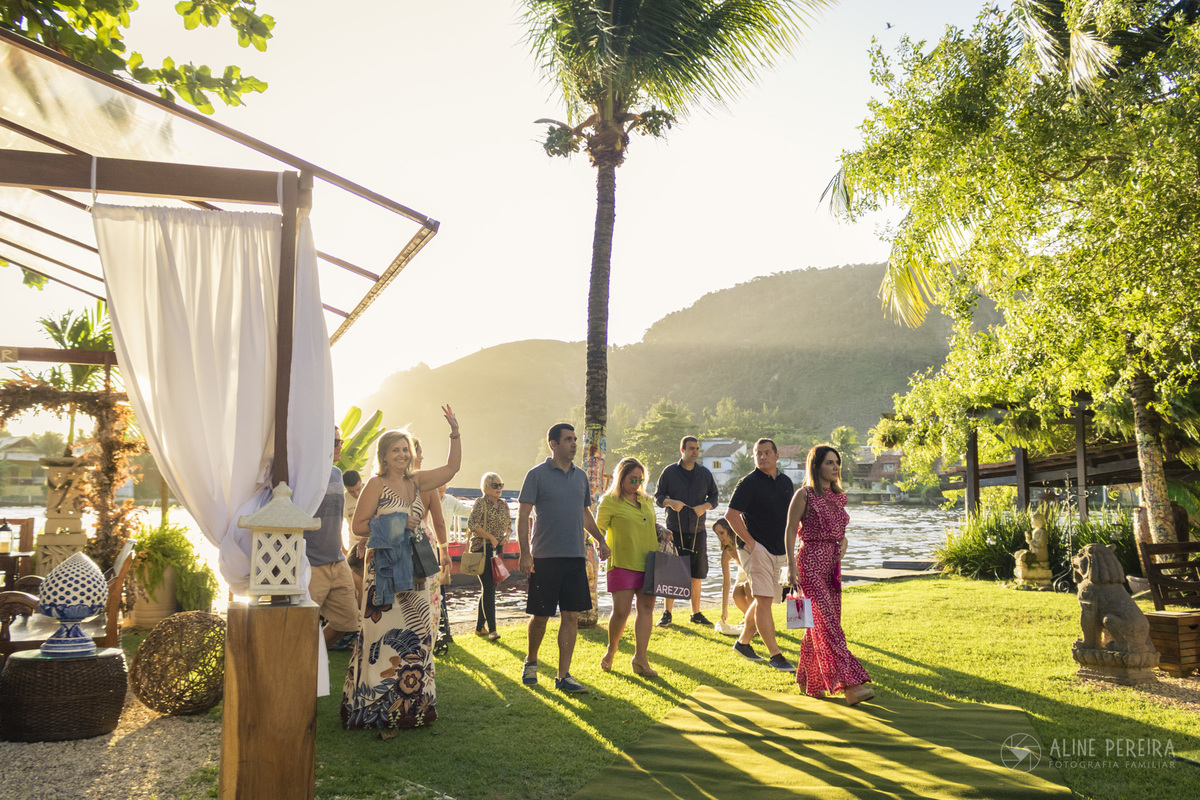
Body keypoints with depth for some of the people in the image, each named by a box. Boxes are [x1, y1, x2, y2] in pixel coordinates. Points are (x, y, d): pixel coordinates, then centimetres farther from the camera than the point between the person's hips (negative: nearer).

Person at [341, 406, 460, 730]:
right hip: (384, 570, -6)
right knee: (383, 635, -4)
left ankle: (411, 702, 18)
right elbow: (358, 525, -7)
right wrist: (396, 525, -15)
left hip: (413, 572, 6)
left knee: (415, 635, 8)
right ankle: (375, 706, 5)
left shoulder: (416, 481, 11)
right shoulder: (376, 484, -5)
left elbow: (452, 467, 13)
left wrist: (455, 433, 4)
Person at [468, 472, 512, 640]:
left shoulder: (504, 504, 11)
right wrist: (490, 537, -17)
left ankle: (479, 627, 21)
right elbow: (471, 524, -17)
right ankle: (492, 629, -11)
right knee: (488, 587, -12)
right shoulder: (481, 503, -8)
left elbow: (509, 524, 19)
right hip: (482, 548, -7)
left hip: (497, 549, 7)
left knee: (490, 587, 10)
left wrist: (506, 536, -2)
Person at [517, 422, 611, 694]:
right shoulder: (537, 475, -5)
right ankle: (531, 661, 31)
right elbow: (523, 516, -7)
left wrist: (600, 539, 10)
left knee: (571, 616, 3)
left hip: (576, 558, 5)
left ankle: (563, 676, 11)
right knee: (540, 616, 4)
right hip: (545, 557, -5)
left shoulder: (580, 476, 12)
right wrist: (525, 553, -14)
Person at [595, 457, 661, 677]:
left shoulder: (647, 501, 15)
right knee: (621, 611, -3)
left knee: (646, 609, 1)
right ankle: (611, 650, 23)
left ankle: (640, 658, 8)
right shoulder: (609, 501, -2)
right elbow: (598, 530, 1)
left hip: (648, 563, 5)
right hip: (622, 564, -5)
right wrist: (604, 549, -14)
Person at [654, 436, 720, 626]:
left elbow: (714, 496, 13)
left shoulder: (705, 473, 9)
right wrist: (670, 502, -16)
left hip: (697, 530, 3)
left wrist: (705, 506, -7)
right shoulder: (669, 471, 2)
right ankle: (667, 613, 6)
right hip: (675, 529, -3)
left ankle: (696, 613, 19)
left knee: (696, 574, 8)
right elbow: (658, 496, 4)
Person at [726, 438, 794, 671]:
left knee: (762, 600, 15)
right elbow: (731, 515, -13)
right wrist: (749, 541, -15)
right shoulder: (749, 483, -10)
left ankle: (743, 642, 29)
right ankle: (774, 655, -6)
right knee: (764, 601, -10)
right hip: (757, 549, -7)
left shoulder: (786, 482, 11)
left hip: (779, 551, 7)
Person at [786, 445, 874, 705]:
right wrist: (791, 566, -14)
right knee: (827, 624, -10)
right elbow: (791, 531, -8)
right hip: (811, 562, -7)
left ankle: (807, 681, 25)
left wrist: (843, 541, 0)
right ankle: (850, 684, -14)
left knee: (819, 625, 12)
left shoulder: (838, 497, 13)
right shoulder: (804, 495, -7)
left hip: (833, 564, 8)